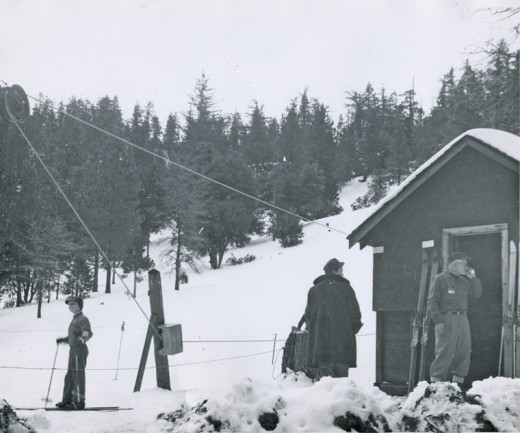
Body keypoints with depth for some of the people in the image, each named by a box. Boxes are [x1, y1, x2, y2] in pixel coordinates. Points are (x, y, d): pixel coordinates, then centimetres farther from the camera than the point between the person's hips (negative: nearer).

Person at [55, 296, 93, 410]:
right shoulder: (75, 319, 18)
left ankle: (79, 402, -4)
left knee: (78, 375, -7)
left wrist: (85, 335, -49)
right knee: (69, 376, 15)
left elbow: (88, 332, -27)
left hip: (80, 350, -10)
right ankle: (67, 400, 23)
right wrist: (63, 340, 38)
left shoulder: (82, 319, -12)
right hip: (73, 350, 10)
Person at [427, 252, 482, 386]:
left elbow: (477, 293, 19)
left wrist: (473, 277, 5)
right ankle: (435, 380, -4)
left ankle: (458, 380, 10)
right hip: (446, 318, -7)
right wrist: (438, 321, -16)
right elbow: (432, 301, -7)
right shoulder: (440, 279, -2)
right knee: (445, 351, -10)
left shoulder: (464, 280, 18)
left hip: (462, 319, 7)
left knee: (464, 351, 2)